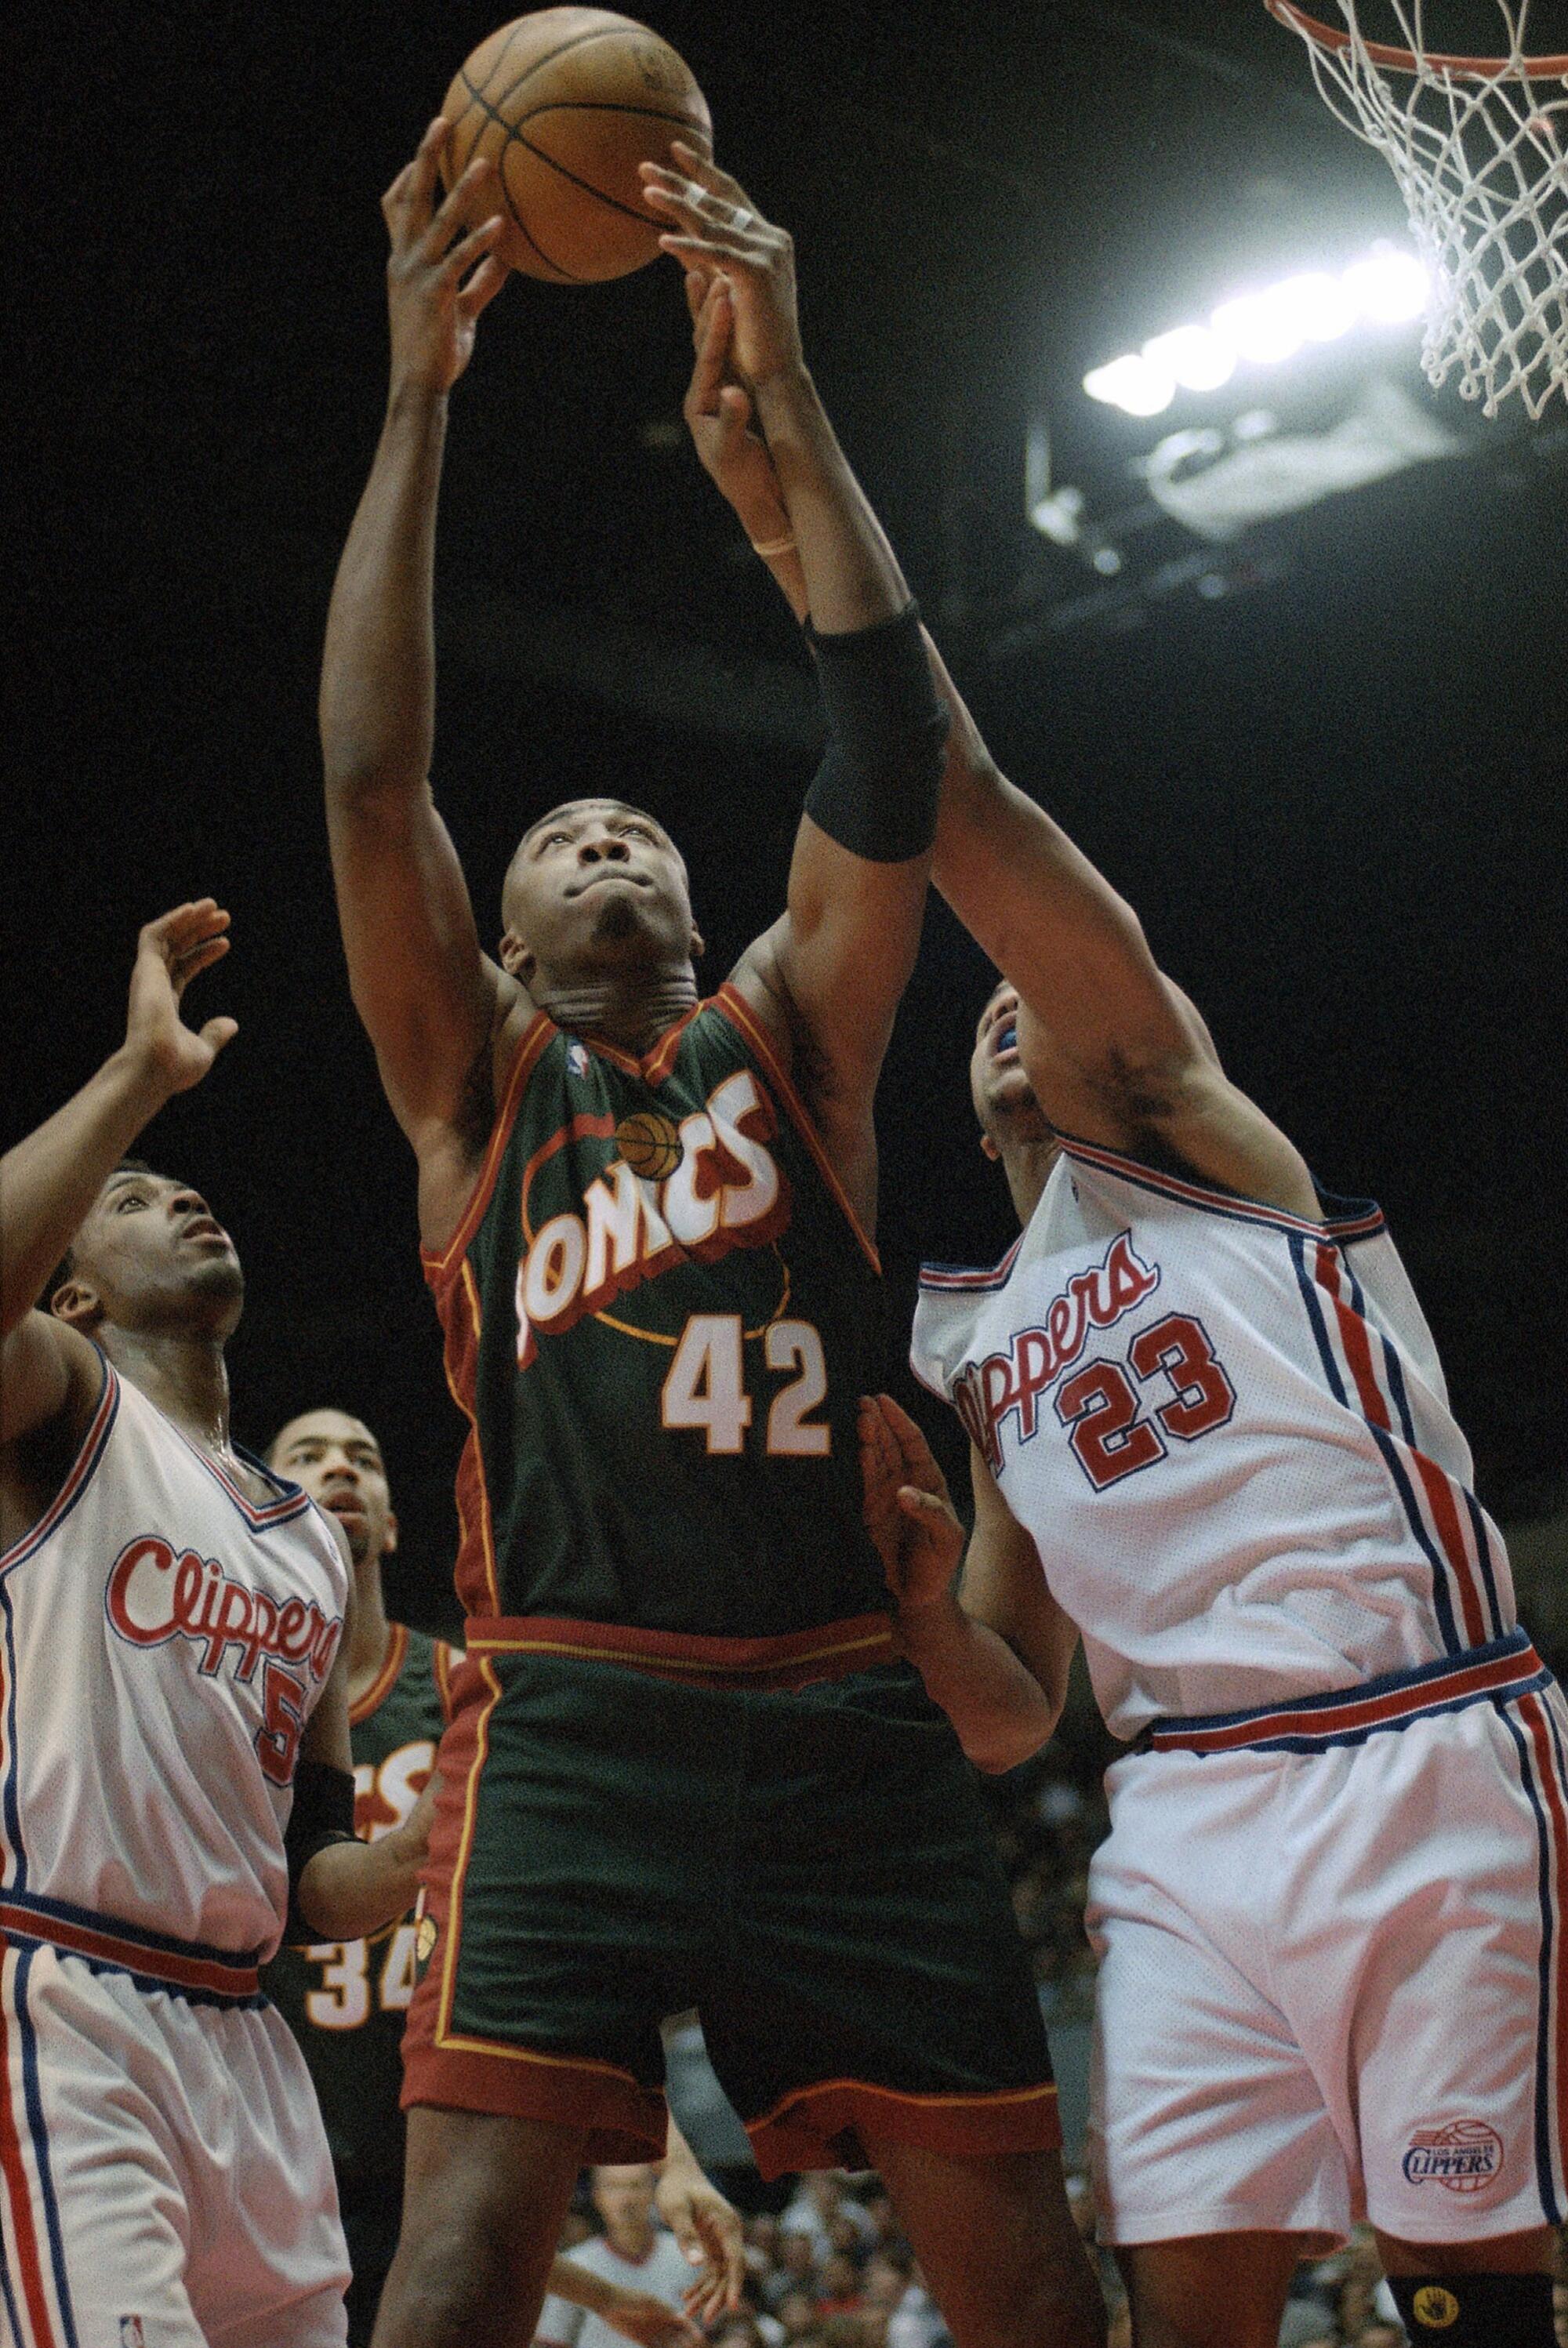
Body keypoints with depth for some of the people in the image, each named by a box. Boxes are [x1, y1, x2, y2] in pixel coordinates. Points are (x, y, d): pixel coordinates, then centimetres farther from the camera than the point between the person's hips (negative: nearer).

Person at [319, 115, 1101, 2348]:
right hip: (576, 1718, -2)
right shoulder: (473, 1077, 16)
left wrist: (783, 387, 3)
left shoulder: (786, 1036, 18)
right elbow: (372, 772, 4)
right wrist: (418, 396, 1)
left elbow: (889, 734, 7)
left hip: (847, 1721, 2)